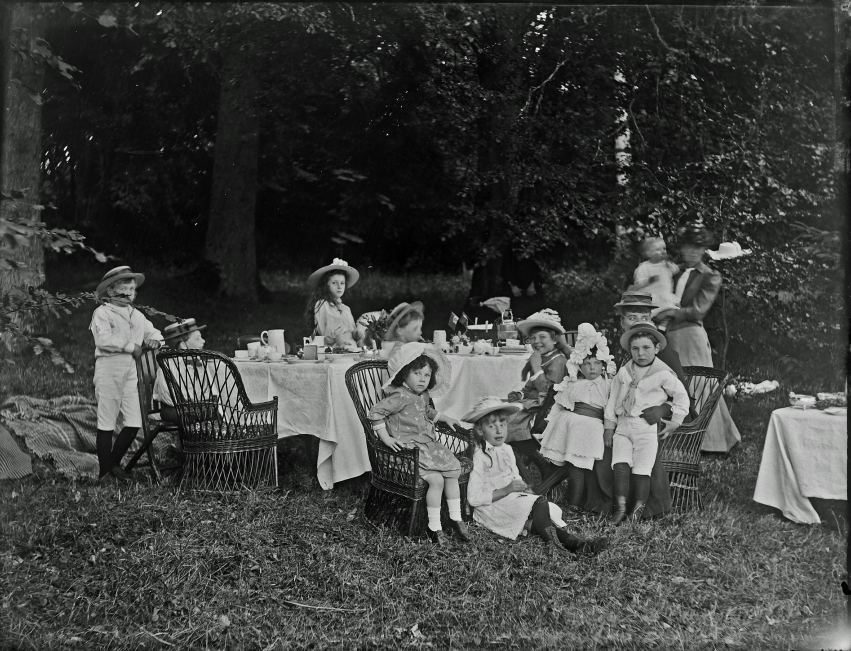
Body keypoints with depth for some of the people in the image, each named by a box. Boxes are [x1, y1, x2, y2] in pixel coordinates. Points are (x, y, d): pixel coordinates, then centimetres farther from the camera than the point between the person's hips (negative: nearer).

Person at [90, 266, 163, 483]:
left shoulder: (136, 315, 20)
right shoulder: (102, 313, -3)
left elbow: (152, 331, 27)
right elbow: (104, 339, -17)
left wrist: (154, 339, 3)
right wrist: (132, 347, -12)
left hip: (131, 369, 7)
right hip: (109, 366, -6)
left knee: (134, 422, 1)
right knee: (107, 423, -2)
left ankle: (114, 463, 20)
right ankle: (105, 472, 6)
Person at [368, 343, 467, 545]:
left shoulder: (423, 395, 11)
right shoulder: (400, 397, -18)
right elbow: (375, 412, -21)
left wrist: (445, 418, 29)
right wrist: (386, 438, -22)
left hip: (428, 444, 9)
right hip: (408, 448, -9)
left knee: (453, 472, 0)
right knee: (436, 479, -21)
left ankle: (456, 519, 11)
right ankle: (434, 528, -8)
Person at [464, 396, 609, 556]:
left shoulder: (507, 450, 16)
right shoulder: (479, 457, -10)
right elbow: (473, 498, -16)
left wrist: (521, 487, 1)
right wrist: (506, 490, -21)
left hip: (512, 500, 7)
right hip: (492, 506, -7)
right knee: (539, 503, -28)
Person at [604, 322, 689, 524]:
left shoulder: (663, 374, -3)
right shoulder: (623, 372, 10)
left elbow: (681, 396, 4)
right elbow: (612, 399, 14)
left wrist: (674, 422, 0)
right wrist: (609, 427, 11)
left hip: (647, 427, -4)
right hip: (623, 425, 4)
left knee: (641, 470, -6)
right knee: (620, 464, -9)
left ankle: (638, 510, 2)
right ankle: (620, 507, -7)